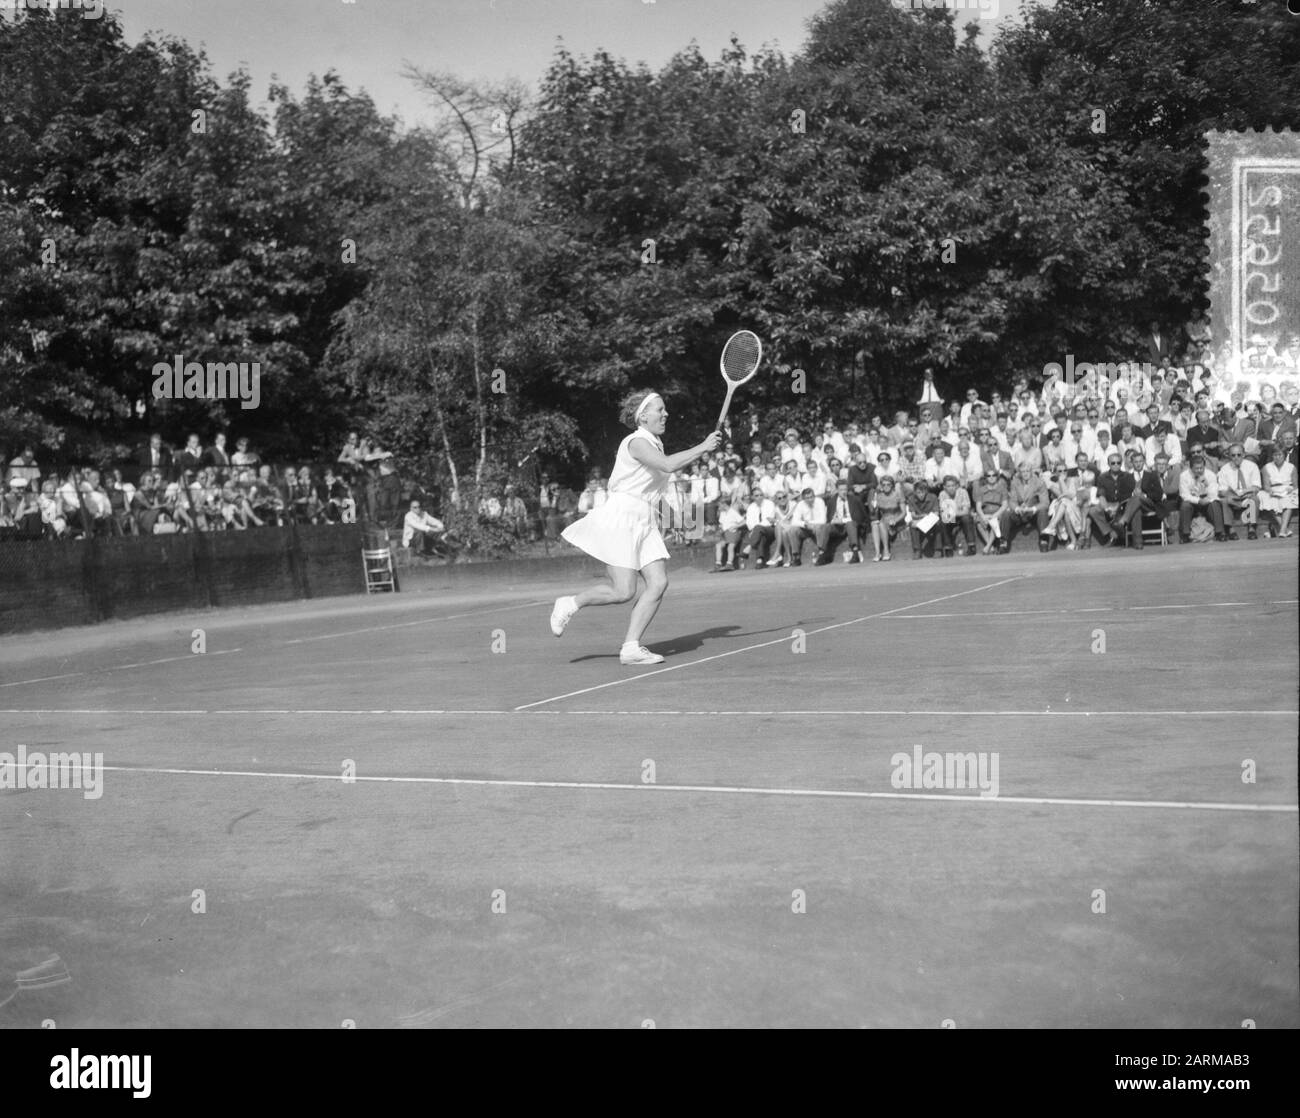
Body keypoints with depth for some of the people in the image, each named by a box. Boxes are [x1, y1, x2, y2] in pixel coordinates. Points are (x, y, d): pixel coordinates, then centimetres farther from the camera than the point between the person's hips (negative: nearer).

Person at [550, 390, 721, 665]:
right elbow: (668, 465, -27)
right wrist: (702, 447, -21)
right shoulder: (636, 442, -14)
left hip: (643, 523, 9)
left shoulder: (654, 444, 15)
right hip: (619, 518, -9)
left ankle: (631, 647, -4)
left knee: (658, 583, -6)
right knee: (624, 591, -13)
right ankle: (570, 603, 11)